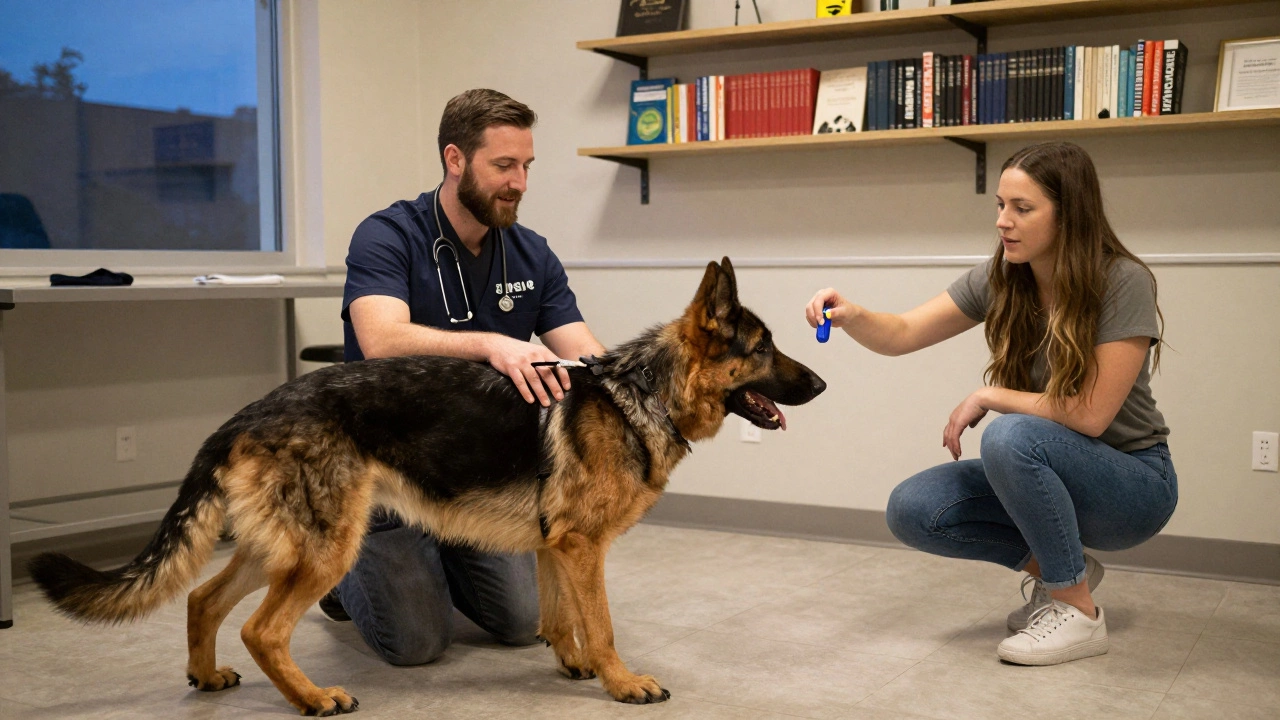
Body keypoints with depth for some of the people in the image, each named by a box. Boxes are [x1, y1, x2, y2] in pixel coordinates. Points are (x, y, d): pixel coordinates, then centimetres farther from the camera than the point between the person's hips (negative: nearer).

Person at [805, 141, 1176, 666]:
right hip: (1050, 474, 6)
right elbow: (902, 335, -9)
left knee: (1011, 437, -35)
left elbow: (1090, 415, -24)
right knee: (912, 510, -14)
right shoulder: (1001, 280, -5)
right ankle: (1053, 567, 8)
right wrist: (851, 316, -30)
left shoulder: (1123, 284, -21)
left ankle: (1078, 612, -16)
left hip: (1132, 480, -6)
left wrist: (988, 397, -17)